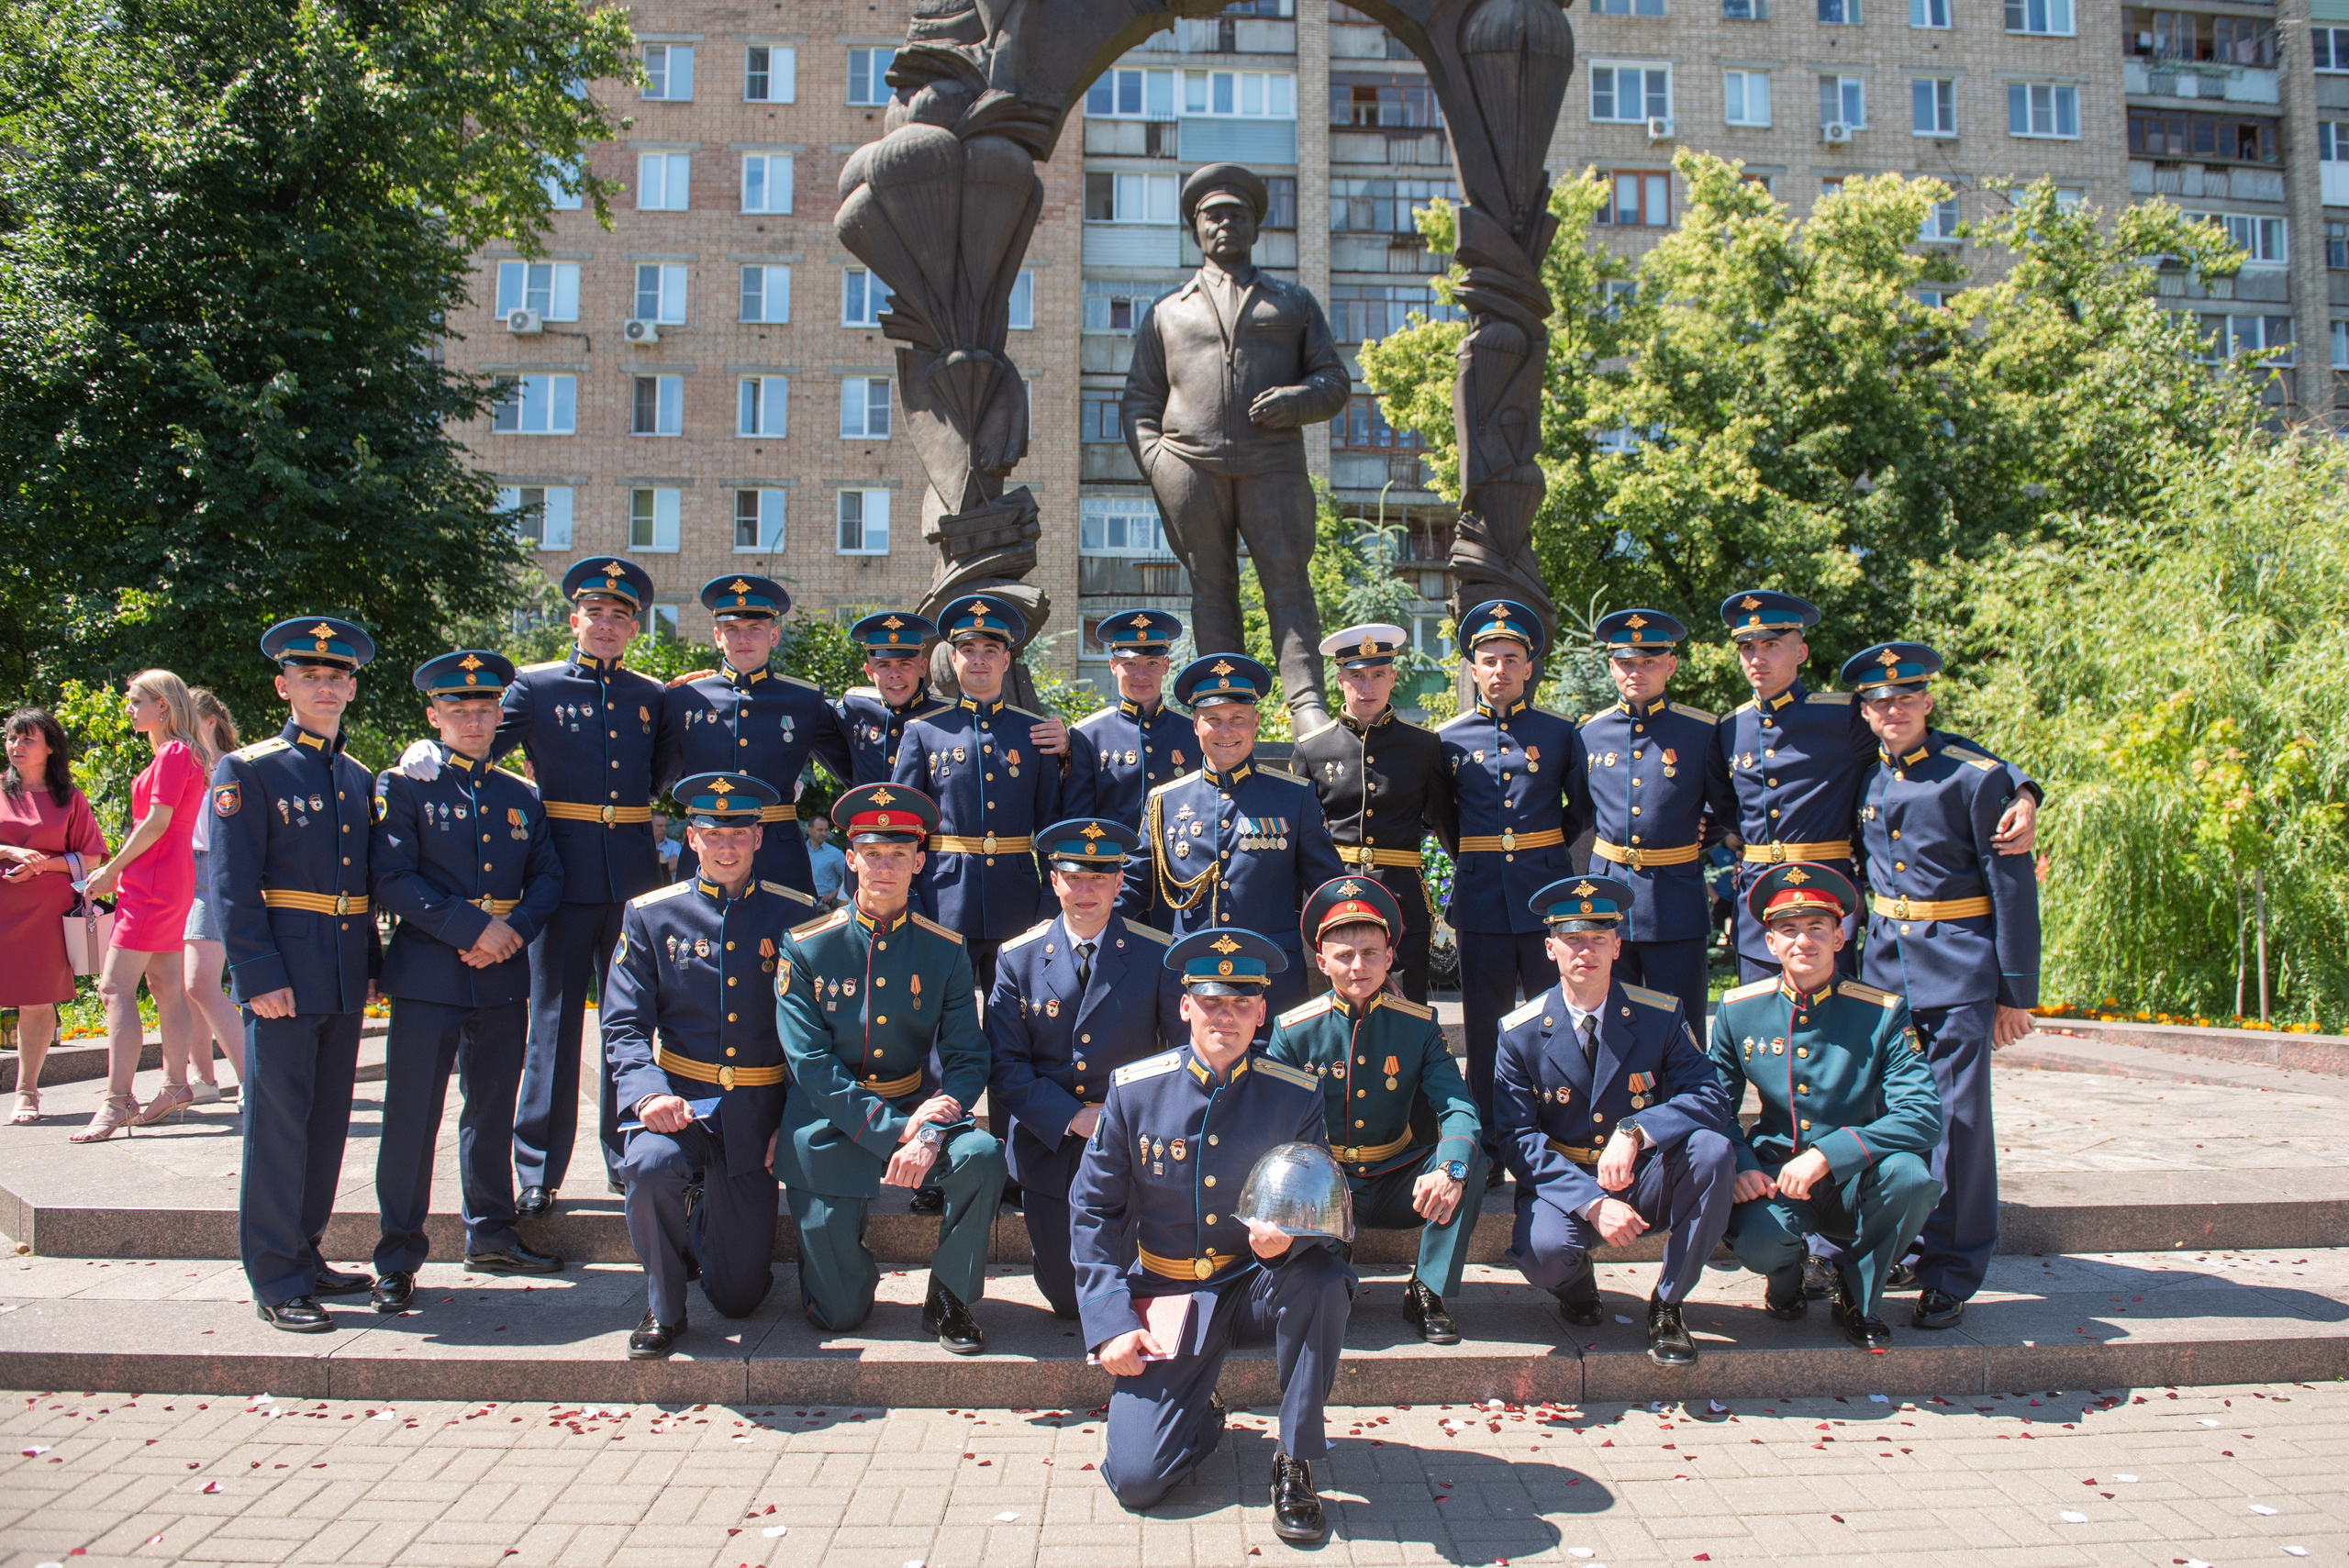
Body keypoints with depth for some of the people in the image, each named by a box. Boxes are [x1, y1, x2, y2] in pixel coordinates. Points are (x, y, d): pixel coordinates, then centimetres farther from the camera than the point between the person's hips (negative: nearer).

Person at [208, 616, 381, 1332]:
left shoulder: (359, 779, 14)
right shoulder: (248, 771, -4)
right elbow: (232, 886, -10)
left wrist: (371, 965, 13)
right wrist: (260, 976, -16)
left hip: (345, 982, 6)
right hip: (283, 978, -6)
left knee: (329, 1124, 12)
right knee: (279, 1125, -2)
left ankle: (303, 1254, 25)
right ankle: (276, 1281, 6)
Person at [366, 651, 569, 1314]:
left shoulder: (522, 797, 14)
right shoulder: (402, 787, 1)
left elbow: (549, 880, 11)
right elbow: (394, 879, -9)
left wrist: (516, 929, -8)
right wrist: (473, 928, -16)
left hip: (504, 981, 4)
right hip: (427, 978, -4)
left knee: (494, 1111, 12)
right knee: (413, 1116, -3)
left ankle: (491, 1235, 25)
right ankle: (397, 1259, 5)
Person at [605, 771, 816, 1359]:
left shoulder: (795, 915, 3)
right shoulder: (649, 915, 3)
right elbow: (625, 1025, -2)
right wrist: (650, 1093, -22)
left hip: (757, 1112, 0)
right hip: (679, 1097, 0)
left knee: (741, 1295, -1)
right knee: (650, 1165, -37)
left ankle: (710, 1218, 37)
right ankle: (664, 1306, -7)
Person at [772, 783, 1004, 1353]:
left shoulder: (945, 950, -1)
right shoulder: (806, 948, -7)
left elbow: (968, 1060, -5)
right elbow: (810, 1065, -12)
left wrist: (929, 1136, -24)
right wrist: (892, 1131, -22)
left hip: (918, 1109, 2)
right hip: (832, 1127, -1)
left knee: (982, 1156, -31)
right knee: (838, 1314, -5)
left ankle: (948, 1298, -8)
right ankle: (854, 1263, 33)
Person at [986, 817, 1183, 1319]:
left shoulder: (1158, 956, -3)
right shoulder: (1017, 959, -1)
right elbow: (1005, 1068, -3)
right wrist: (1072, 1119, -16)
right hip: (1051, 1147, 1)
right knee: (1069, 1300, 1)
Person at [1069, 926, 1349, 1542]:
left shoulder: (1297, 1094, -6)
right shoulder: (1134, 1089, -6)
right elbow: (1092, 1208, 0)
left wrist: (1287, 1238, -26)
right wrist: (1110, 1321, -9)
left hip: (1256, 1289, 1)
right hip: (1165, 1300, 0)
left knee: (1325, 1281, -35)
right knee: (1136, 1479, -17)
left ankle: (1296, 1461, -14)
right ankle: (1203, 1416, 19)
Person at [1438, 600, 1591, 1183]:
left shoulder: (1560, 733, 5)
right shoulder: (1450, 739, 6)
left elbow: (1583, 806, 15)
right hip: (1481, 897, 1)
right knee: (1485, 1029, 5)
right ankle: (1491, 1150, 14)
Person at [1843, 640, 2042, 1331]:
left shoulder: (1974, 774, -9)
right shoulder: (1866, 776, 7)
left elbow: (2013, 885, -7)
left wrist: (2017, 992, -8)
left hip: (1959, 964, -5)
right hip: (1885, 962, 5)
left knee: (1956, 1116, -3)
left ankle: (1952, 1273, 7)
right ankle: (1915, 1244, 25)